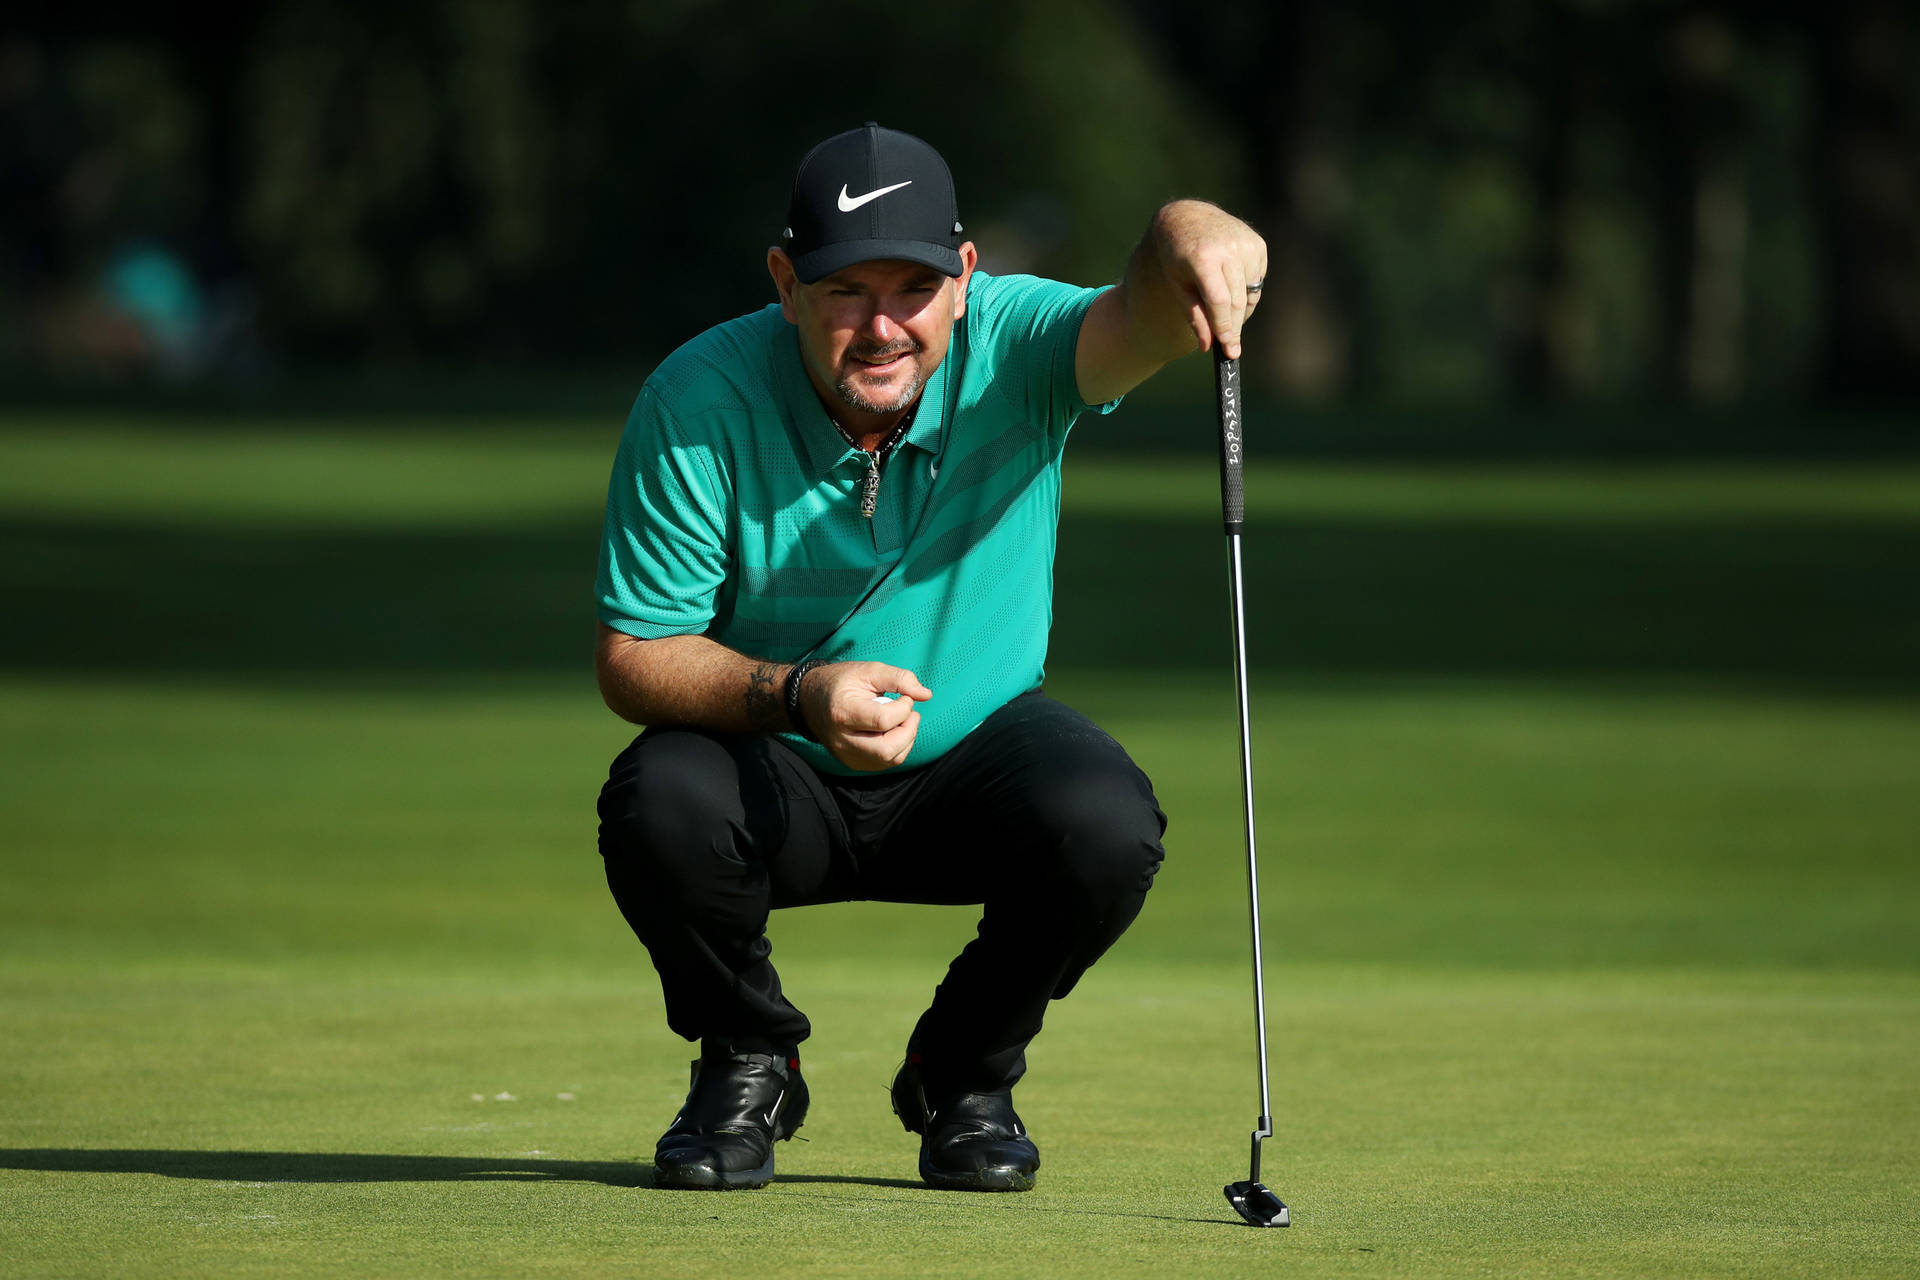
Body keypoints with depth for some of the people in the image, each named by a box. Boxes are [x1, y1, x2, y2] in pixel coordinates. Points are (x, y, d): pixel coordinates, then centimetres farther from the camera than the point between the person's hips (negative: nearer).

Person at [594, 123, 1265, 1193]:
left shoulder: (1011, 346, -18)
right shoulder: (698, 402, -19)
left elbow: (1132, 326, -42)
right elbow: (634, 660, -16)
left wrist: (1187, 240, -67)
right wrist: (796, 694, -35)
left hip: (975, 746, 1)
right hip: (778, 774, -1)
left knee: (1106, 824, -30)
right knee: (659, 809, -33)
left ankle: (968, 1074, 1)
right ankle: (748, 1065, 0)